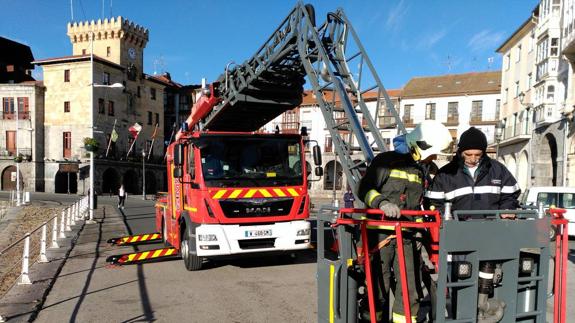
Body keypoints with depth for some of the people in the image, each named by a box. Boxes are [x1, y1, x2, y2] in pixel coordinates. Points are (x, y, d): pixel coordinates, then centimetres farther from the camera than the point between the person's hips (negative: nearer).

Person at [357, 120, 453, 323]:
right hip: (380, 232, -7)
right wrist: (382, 203, -27)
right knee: (379, 282, 0)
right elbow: (364, 189, -11)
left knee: (410, 282, 8)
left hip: (406, 234, 7)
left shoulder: (421, 171, 18)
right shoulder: (387, 161, -6)